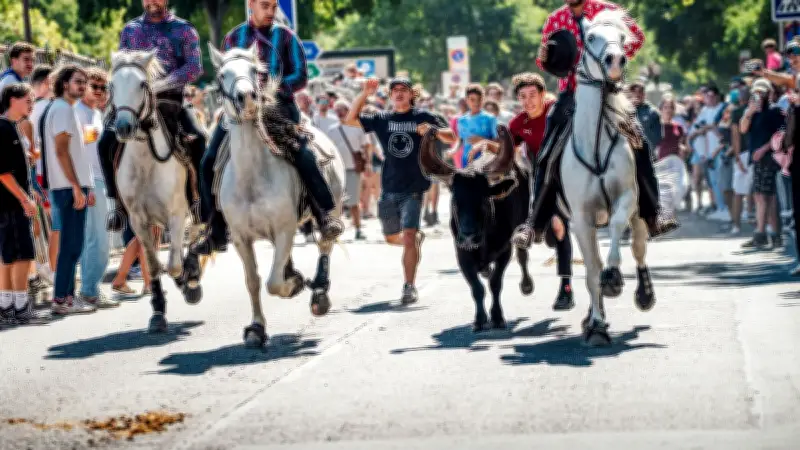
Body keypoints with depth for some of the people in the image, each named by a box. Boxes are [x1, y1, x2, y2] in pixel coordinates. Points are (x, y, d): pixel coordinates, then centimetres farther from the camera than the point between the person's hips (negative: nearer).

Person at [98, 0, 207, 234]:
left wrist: (162, 84, -20)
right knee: (107, 142, -18)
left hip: (170, 99, -2)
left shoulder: (184, 30, 6)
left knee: (197, 139, -26)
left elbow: (194, 67, -6)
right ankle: (119, 203, -8)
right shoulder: (130, 30, 15)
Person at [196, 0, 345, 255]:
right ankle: (217, 233, 0)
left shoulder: (286, 37, 7)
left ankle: (326, 215, -18)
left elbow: (301, 76, 0)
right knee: (209, 162, -8)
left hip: (279, 107, -3)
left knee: (301, 154, -27)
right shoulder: (234, 38, 14)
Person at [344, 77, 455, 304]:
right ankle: (418, 238, 47)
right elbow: (350, 120, 5)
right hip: (389, 189, 4)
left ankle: (409, 287, -12)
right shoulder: (382, 119, 9)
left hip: (413, 189, -4)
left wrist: (433, 130, -22)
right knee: (392, 238, 16)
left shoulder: (424, 117, 2)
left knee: (408, 236, -16)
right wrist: (364, 94, -4)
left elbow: (451, 138, -2)